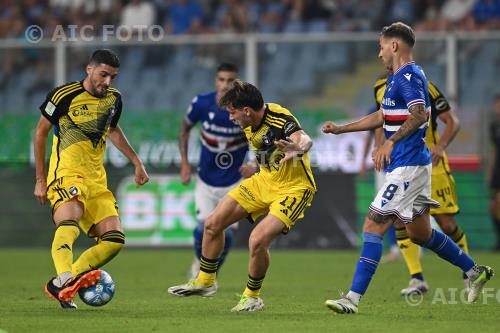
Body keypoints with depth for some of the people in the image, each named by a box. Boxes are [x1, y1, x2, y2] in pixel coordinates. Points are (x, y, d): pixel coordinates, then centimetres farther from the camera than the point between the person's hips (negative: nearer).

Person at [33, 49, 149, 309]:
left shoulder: (113, 98, 10)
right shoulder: (65, 95, -6)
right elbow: (41, 131, 3)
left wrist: (136, 162, 26)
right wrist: (40, 179, 2)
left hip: (96, 180, 7)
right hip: (65, 176, -7)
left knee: (114, 240, -5)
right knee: (69, 223, -34)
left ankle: (59, 286, -9)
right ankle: (65, 278, -55)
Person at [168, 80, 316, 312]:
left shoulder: (281, 120, -29)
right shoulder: (248, 124, -4)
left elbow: (305, 139, -51)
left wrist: (298, 147, -71)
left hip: (294, 188, -9)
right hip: (264, 180, 9)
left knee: (258, 240, -25)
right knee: (212, 224, 7)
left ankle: (252, 297, 1)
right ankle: (205, 282, 29)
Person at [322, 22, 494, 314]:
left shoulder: (409, 76, -14)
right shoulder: (397, 77, 19)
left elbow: (419, 115, -29)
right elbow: (382, 117, 31)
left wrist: (390, 143, -35)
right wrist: (341, 129, 30)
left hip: (408, 167, -10)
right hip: (413, 165, 10)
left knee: (373, 226, -12)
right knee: (419, 233, 17)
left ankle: (354, 298, -16)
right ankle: (476, 272, 27)